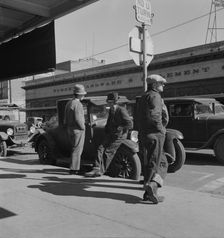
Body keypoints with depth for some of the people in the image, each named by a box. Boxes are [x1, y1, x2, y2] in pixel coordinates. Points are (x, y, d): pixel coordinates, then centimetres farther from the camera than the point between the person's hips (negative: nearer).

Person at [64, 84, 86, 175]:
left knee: (75, 149, 18)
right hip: (78, 129, -9)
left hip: (70, 129, 9)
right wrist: (83, 127, -11)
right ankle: (73, 169, 3)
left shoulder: (68, 103, 11)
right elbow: (78, 119, -24)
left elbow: (66, 118, 13)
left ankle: (75, 167, 23)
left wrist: (68, 126, 17)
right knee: (77, 150, -1)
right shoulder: (78, 104, -17)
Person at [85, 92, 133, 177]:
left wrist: (119, 129, -16)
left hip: (120, 135, -7)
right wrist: (107, 131, 11)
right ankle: (97, 169, -14)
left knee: (108, 152, -12)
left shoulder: (121, 110, -15)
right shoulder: (111, 110, 11)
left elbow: (130, 124, -20)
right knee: (100, 149, -10)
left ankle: (101, 171, -1)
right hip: (110, 134, 8)